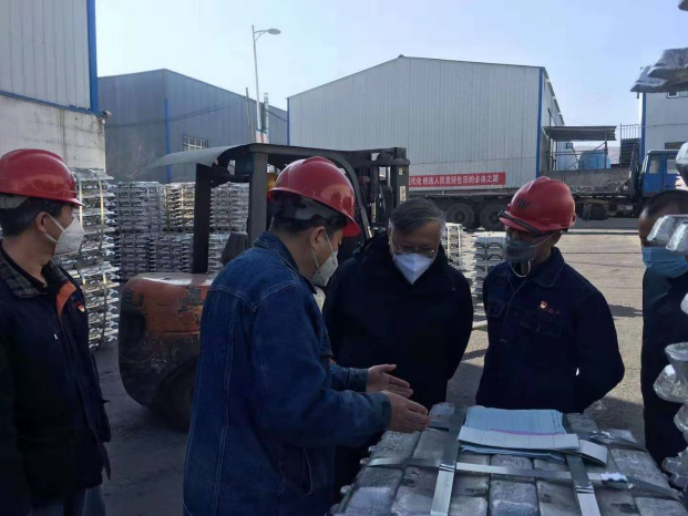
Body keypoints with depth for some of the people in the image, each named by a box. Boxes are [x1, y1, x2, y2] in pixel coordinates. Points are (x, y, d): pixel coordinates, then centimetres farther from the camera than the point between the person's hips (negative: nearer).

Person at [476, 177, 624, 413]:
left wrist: (560, 410, -3)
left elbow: (604, 371, -9)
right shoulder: (497, 278, -2)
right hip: (491, 411, 5)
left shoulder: (581, 297, -18)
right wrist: (487, 398, 13)